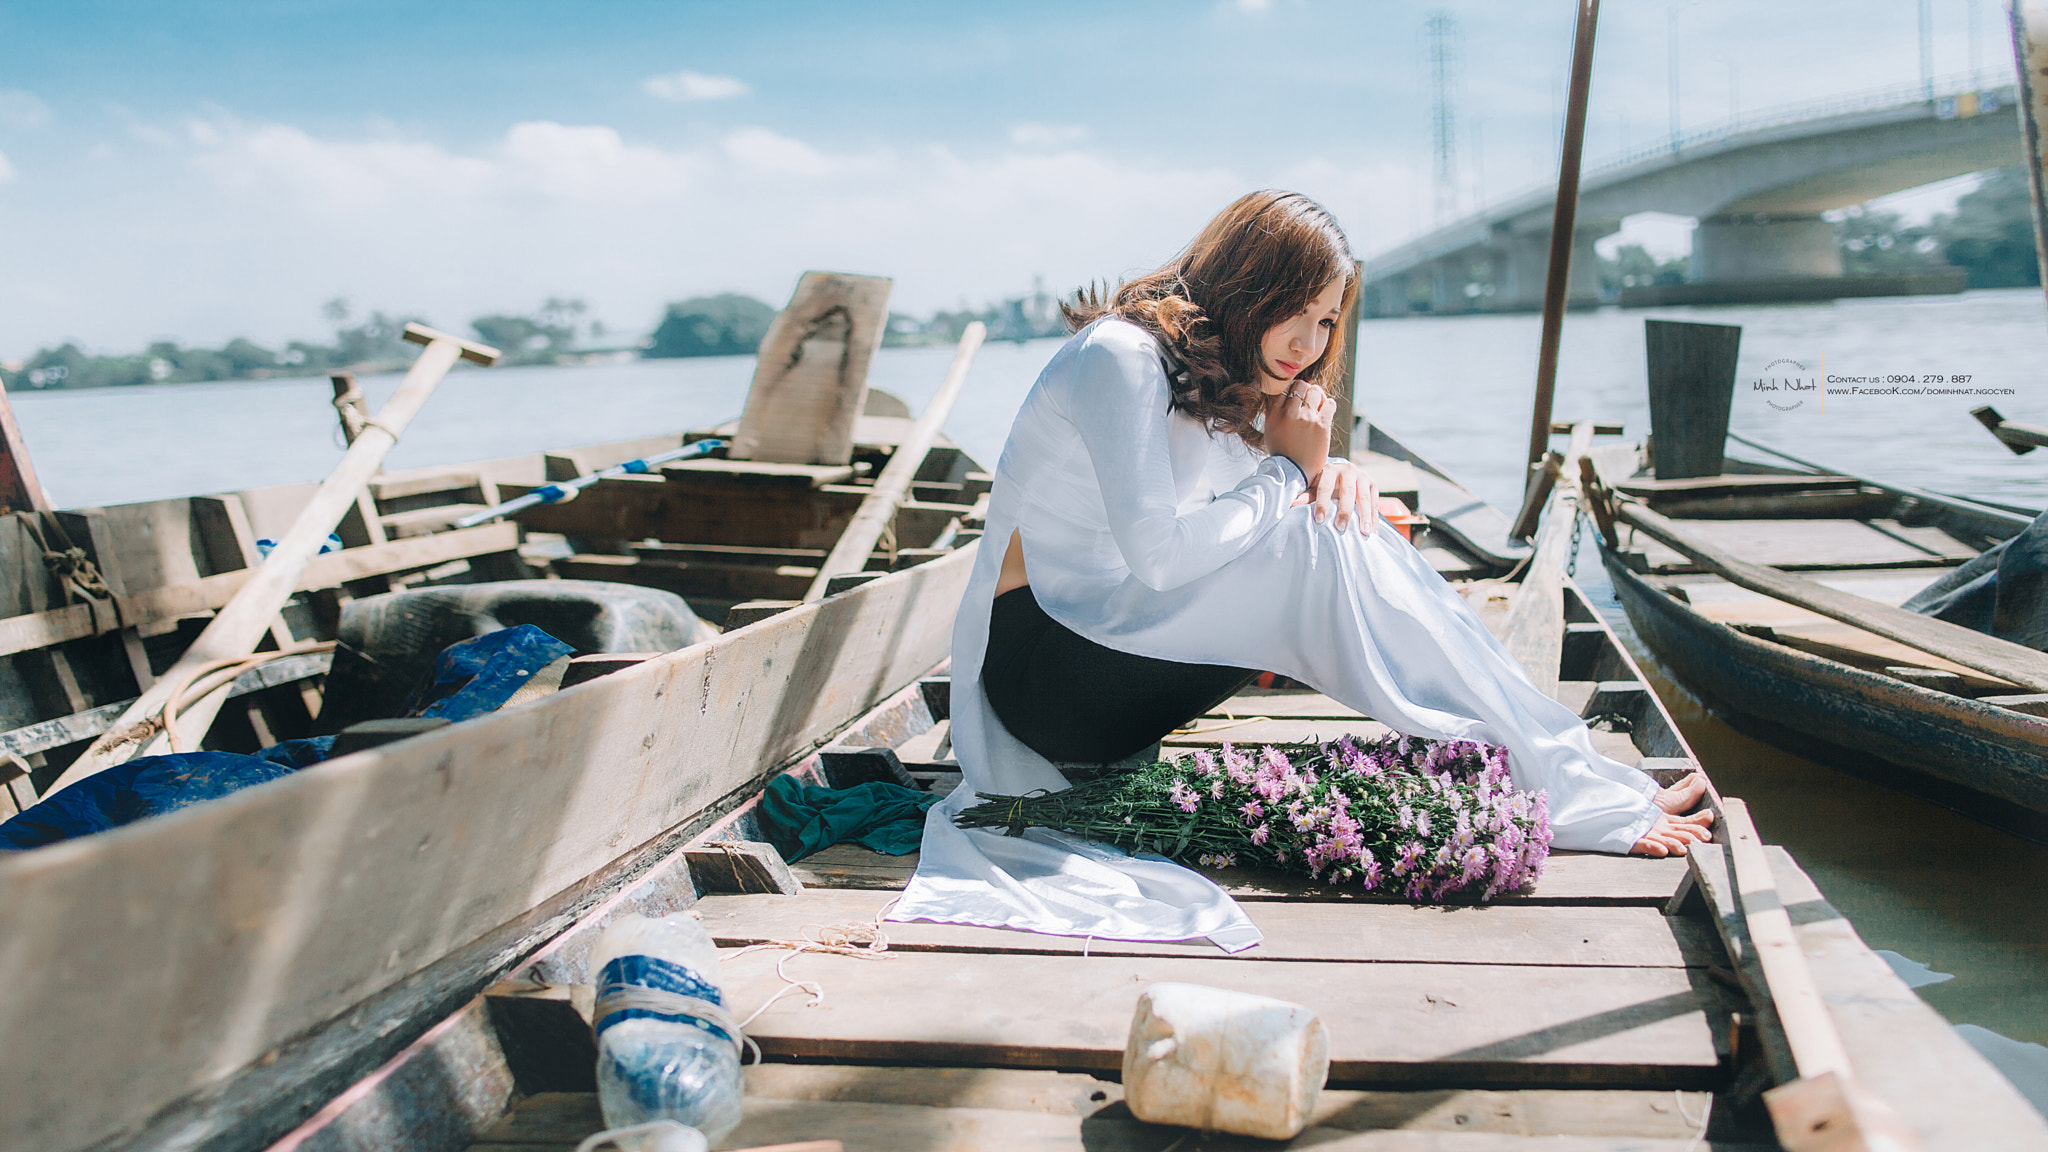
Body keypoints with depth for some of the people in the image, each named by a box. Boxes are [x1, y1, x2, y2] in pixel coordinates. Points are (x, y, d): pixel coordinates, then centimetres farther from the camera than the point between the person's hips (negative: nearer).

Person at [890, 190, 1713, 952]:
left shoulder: (1233, 386, 10)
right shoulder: (1121, 355, -17)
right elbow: (1156, 553, -25)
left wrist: (1334, 473, -14)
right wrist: (1287, 470, -14)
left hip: (1123, 652, 9)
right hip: (1043, 672, -9)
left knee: (1345, 525, -6)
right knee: (1323, 546, -24)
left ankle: (1591, 789, -11)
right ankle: (1570, 800, -20)